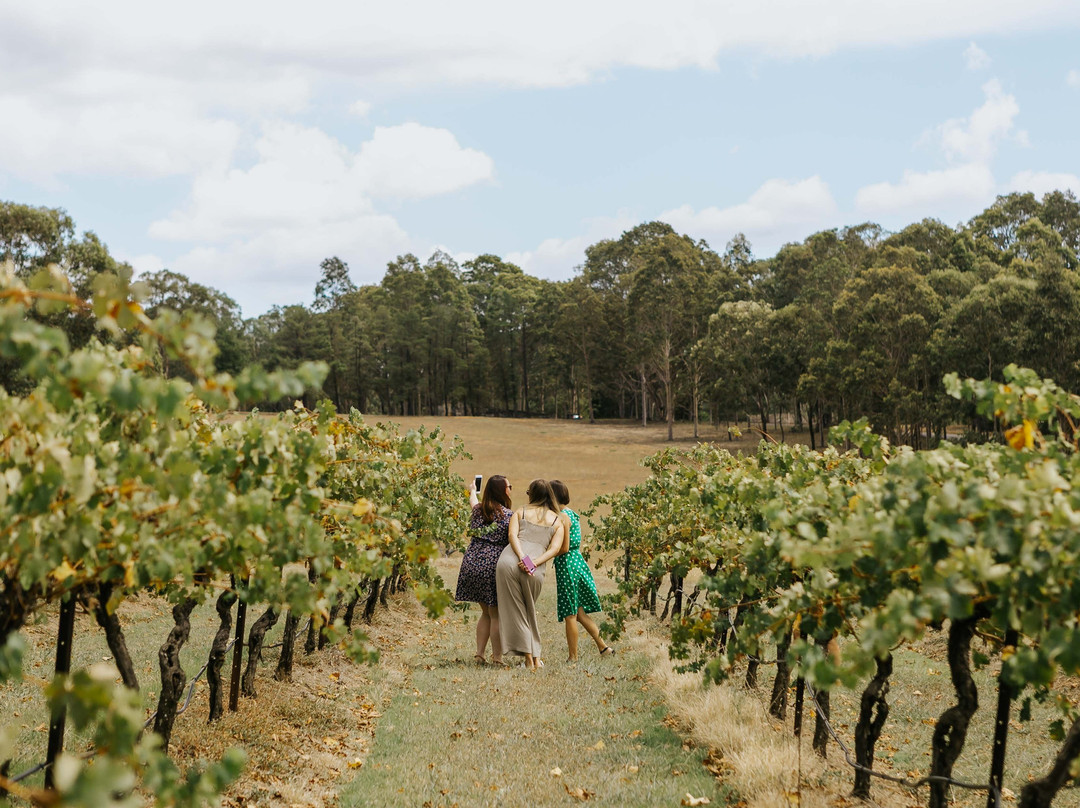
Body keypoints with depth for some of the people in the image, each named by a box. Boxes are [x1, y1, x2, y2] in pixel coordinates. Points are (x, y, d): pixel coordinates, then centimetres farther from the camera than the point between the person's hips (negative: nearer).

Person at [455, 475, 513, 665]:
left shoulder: (478, 510, 10)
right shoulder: (508, 515, -9)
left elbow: (473, 501, 35)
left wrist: (472, 491, 55)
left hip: (473, 563, 6)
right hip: (494, 565, -6)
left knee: (486, 612, 18)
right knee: (496, 615, 2)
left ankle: (479, 653, 16)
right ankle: (497, 658, 3)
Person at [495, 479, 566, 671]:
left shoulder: (520, 513, 17)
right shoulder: (557, 521, 19)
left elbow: (512, 535, -1)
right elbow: (555, 549, 3)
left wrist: (522, 559, -12)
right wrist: (535, 563, -7)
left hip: (509, 560, -1)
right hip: (535, 570, 2)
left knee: (514, 610, 5)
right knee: (530, 611, 21)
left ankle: (528, 657, 0)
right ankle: (535, 655, 21)